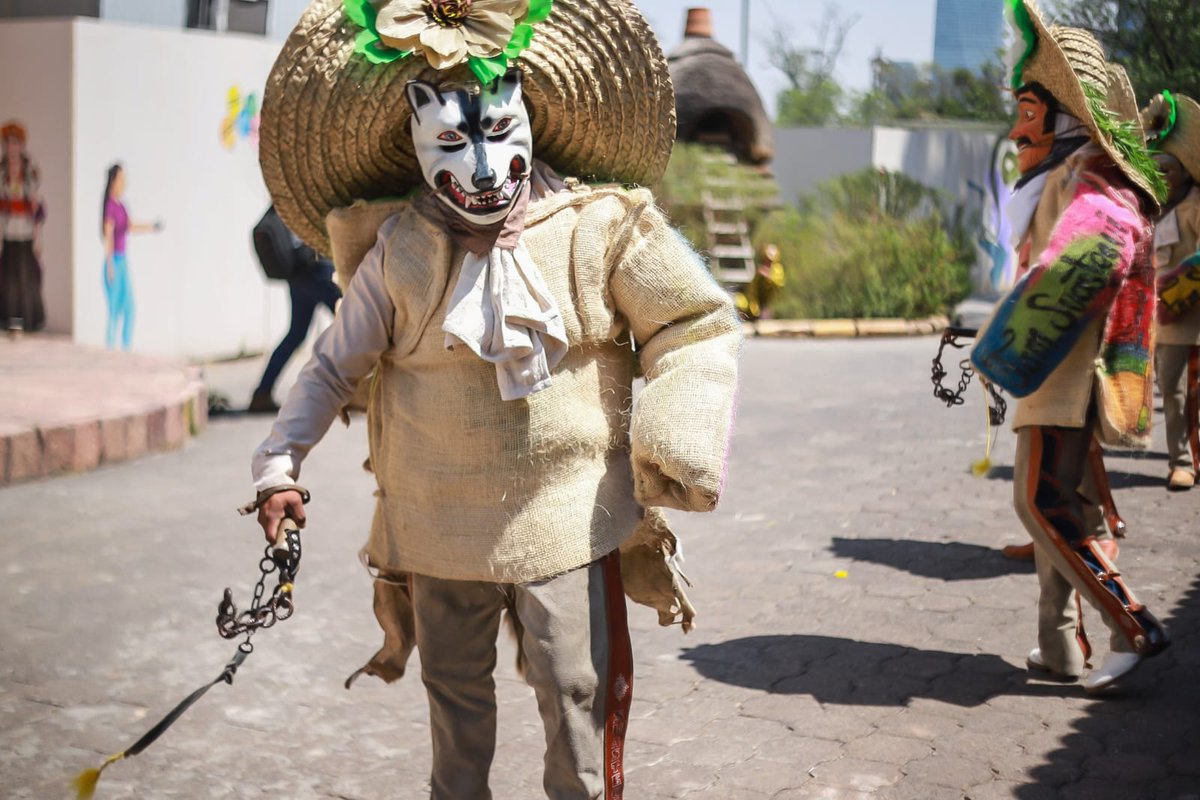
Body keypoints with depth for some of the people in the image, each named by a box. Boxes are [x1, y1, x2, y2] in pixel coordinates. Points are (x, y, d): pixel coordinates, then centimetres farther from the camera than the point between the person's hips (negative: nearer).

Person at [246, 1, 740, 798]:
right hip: (439, 524, 2)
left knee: (578, 691, 1)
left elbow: (699, 327, -1)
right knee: (454, 688, 18)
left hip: (568, 518, -2)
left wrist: (675, 445, -12)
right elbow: (336, 365, 4)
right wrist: (280, 464, -4)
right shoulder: (399, 251, -5)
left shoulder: (600, 230, -8)